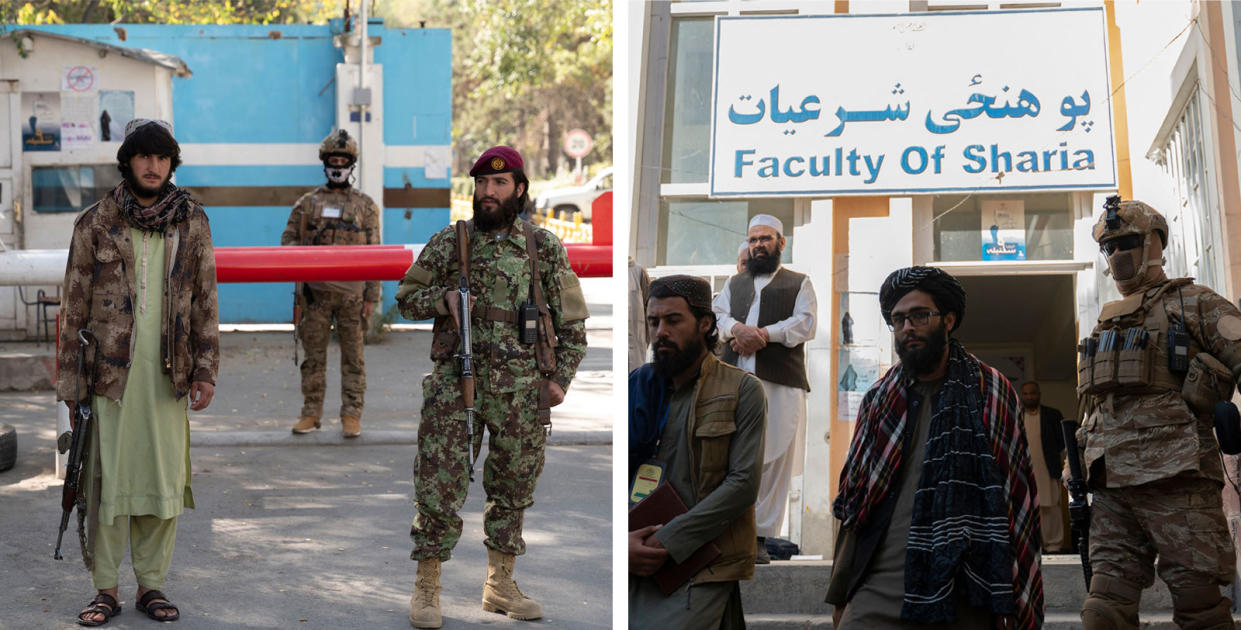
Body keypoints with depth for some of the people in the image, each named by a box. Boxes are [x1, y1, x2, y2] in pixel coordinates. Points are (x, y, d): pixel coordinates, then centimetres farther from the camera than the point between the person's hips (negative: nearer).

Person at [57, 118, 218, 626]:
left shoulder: (191, 222, 8)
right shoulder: (96, 223, 2)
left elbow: (205, 301, 10)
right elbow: (74, 306, 4)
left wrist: (205, 370, 3)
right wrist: (70, 382, 1)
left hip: (168, 374, 2)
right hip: (110, 371, -2)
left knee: (164, 479, 4)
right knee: (107, 478, -1)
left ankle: (151, 583, 16)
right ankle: (106, 589, 9)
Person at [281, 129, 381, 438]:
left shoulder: (365, 206, 6)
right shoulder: (307, 203, 9)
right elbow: (288, 239, 12)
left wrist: (371, 296, -1)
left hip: (352, 293, -1)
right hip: (315, 292, 1)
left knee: (353, 356, 2)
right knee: (313, 355, 4)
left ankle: (351, 415, 8)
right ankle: (311, 413, 11)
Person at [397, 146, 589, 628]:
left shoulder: (545, 249, 5)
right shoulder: (448, 243, 4)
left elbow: (572, 322, 9)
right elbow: (406, 297, 10)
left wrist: (559, 379, 0)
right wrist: (444, 298, -9)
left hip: (522, 390, 1)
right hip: (455, 384, -1)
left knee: (513, 489, 11)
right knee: (440, 486, -4)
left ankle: (501, 585, 23)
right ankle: (427, 588, 5)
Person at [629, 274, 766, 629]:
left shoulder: (742, 390, 2)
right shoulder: (639, 387, 14)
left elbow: (744, 483, -8)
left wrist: (667, 541, -14)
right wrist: (619, 543, -11)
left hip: (702, 569, -4)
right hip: (638, 566, 4)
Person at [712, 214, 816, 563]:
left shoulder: (799, 283, 15)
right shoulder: (735, 283, 26)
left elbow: (806, 324, 0)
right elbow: (715, 314, 11)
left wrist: (764, 334, -12)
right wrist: (738, 329, -11)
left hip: (780, 383, -2)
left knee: (775, 459, -5)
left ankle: (761, 536, -2)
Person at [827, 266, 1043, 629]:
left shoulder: (990, 393, 7)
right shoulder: (878, 402, 15)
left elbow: (1016, 502, 4)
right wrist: (840, 596, 11)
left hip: (962, 598, -2)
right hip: (877, 594, 2)